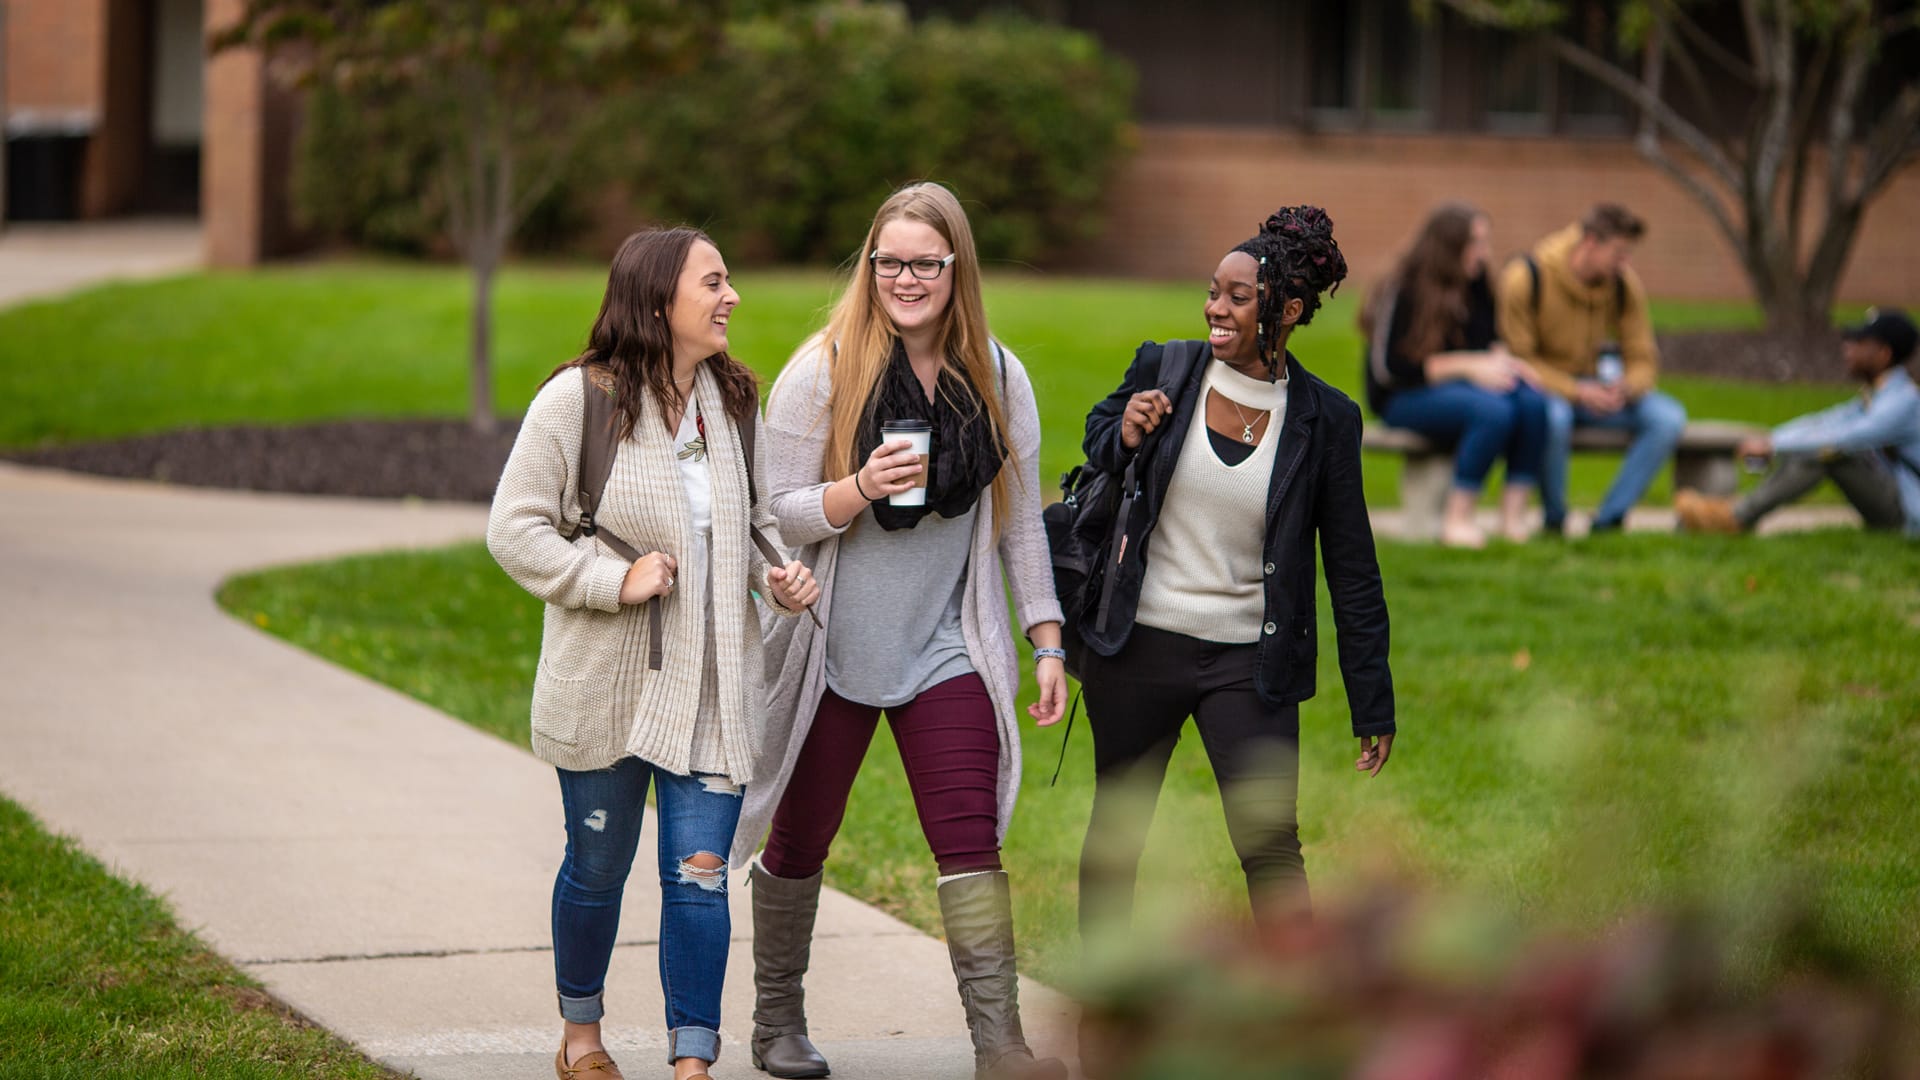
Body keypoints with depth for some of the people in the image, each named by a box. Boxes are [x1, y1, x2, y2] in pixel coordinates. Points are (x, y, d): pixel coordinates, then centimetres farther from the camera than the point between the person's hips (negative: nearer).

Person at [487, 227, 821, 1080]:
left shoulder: (733, 400, 7)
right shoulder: (578, 400, -10)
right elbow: (514, 530, -9)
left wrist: (777, 575, 0)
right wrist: (615, 580, -19)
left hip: (712, 689, 3)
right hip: (606, 683, -3)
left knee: (699, 874, -5)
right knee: (597, 869, 13)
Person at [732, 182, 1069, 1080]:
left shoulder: (997, 377, 2)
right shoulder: (821, 373, -7)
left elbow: (1021, 519, 8)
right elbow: (774, 516, -8)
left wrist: (1047, 641, 4)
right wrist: (862, 488, -25)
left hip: (946, 649, 1)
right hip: (834, 649, -1)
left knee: (971, 839, -11)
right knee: (799, 841, 12)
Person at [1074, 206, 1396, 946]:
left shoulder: (1324, 419, -5)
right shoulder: (1163, 371, -3)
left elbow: (1351, 567, 1)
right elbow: (1097, 437, 17)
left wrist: (1373, 705, 1)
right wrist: (1124, 437, -9)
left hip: (1249, 660, -2)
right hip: (1139, 643, 2)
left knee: (1270, 843, -10)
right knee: (1116, 828, 13)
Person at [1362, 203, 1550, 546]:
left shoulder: (1476, 285, 9)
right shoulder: (1403, 293, -12)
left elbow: (1490, 339, 22)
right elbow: (1387, 367, -16)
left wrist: (1501, 359, -5)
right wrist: (1467, 366, -19)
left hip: (1462, 384, 7)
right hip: (1404, 397, -7)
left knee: (1533, 402, -25)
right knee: (1493, 411, -35)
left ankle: (1513, 515, -26)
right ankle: (1457, 520, -27)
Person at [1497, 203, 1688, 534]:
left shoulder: (1625, 283, -3)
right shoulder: (1526, 279, -18)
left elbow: (1643, 359, 2)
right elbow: (1517, 359, -16)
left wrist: (1626, 387, -24)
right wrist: (1578, 392, -28)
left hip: (1594, 391, 5)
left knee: (1669, 417, -20)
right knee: (1553, 416, -42)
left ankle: (1609, 519, -17)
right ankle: (1554, 521, -19)